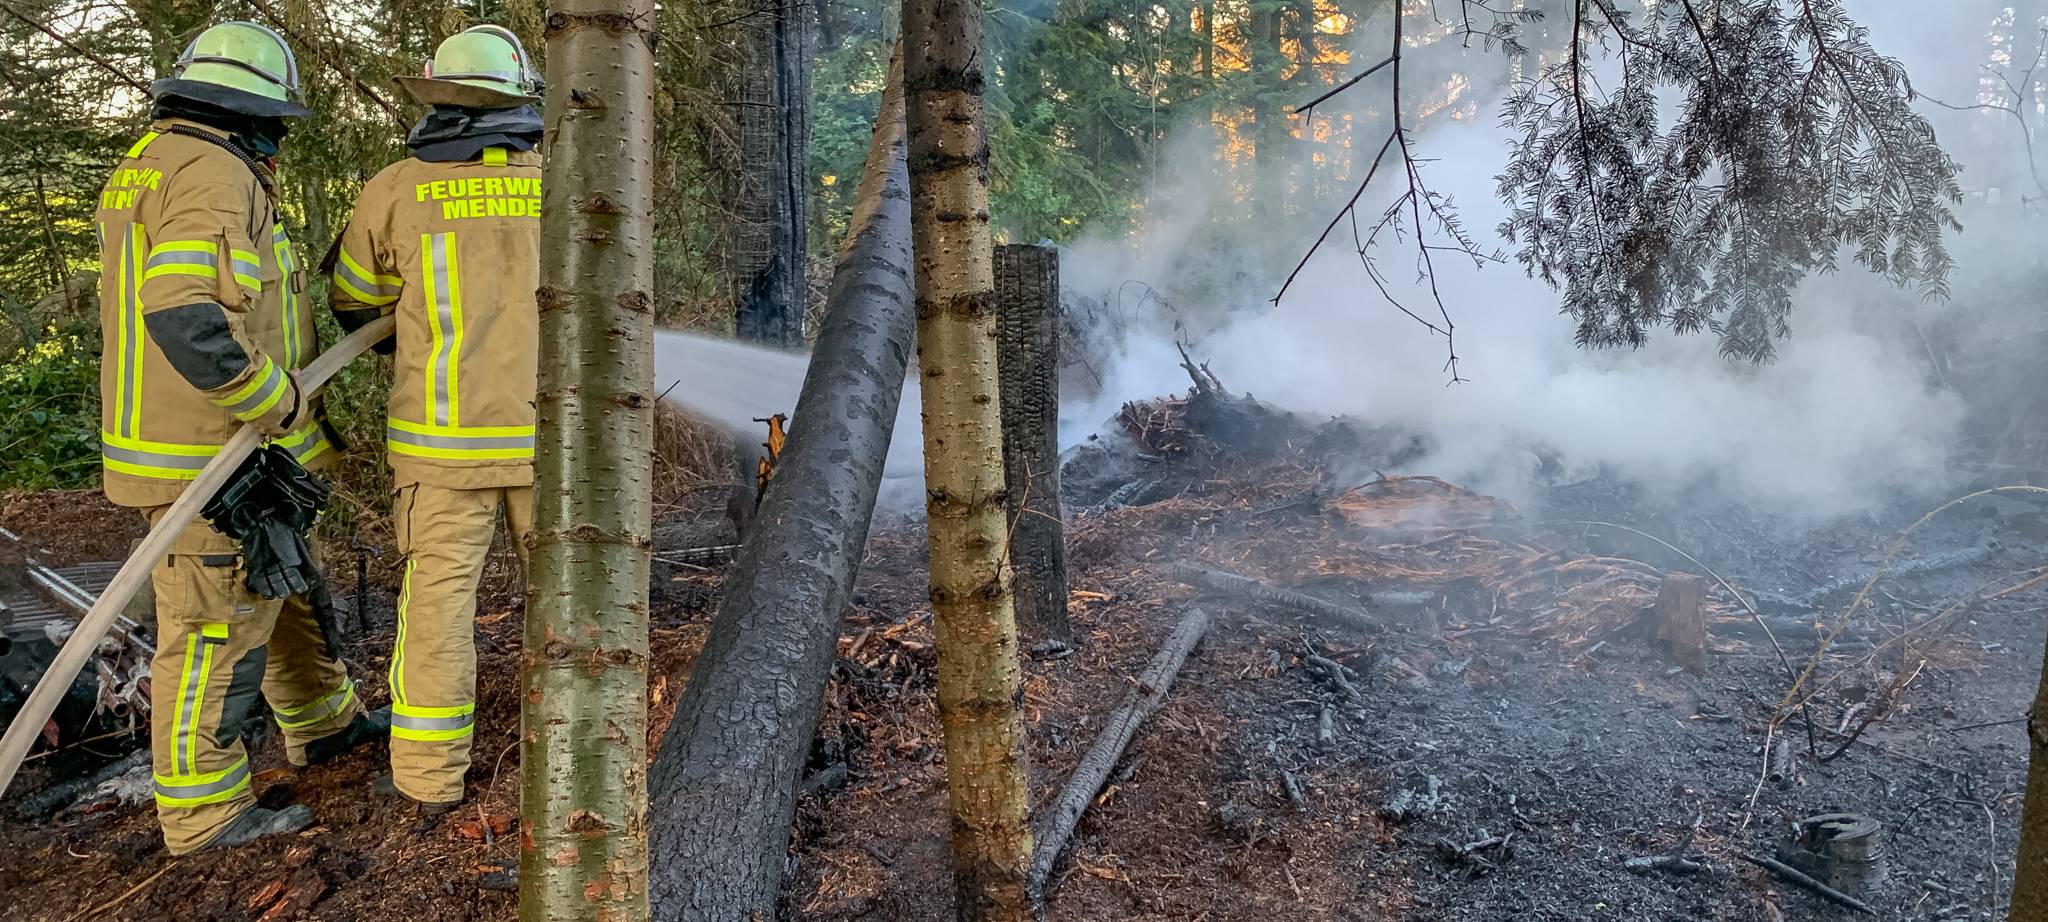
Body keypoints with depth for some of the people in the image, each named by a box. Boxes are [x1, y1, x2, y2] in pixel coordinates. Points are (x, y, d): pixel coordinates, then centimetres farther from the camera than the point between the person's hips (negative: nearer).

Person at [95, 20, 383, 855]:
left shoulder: (144, 168, 14)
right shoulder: (214, 178, -20)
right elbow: (183, 319, -33)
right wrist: (281, 405, -21)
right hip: (212, 460, -10)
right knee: (217, 627, 0)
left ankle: (323, 722, 39)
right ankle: (204, 811, 12)